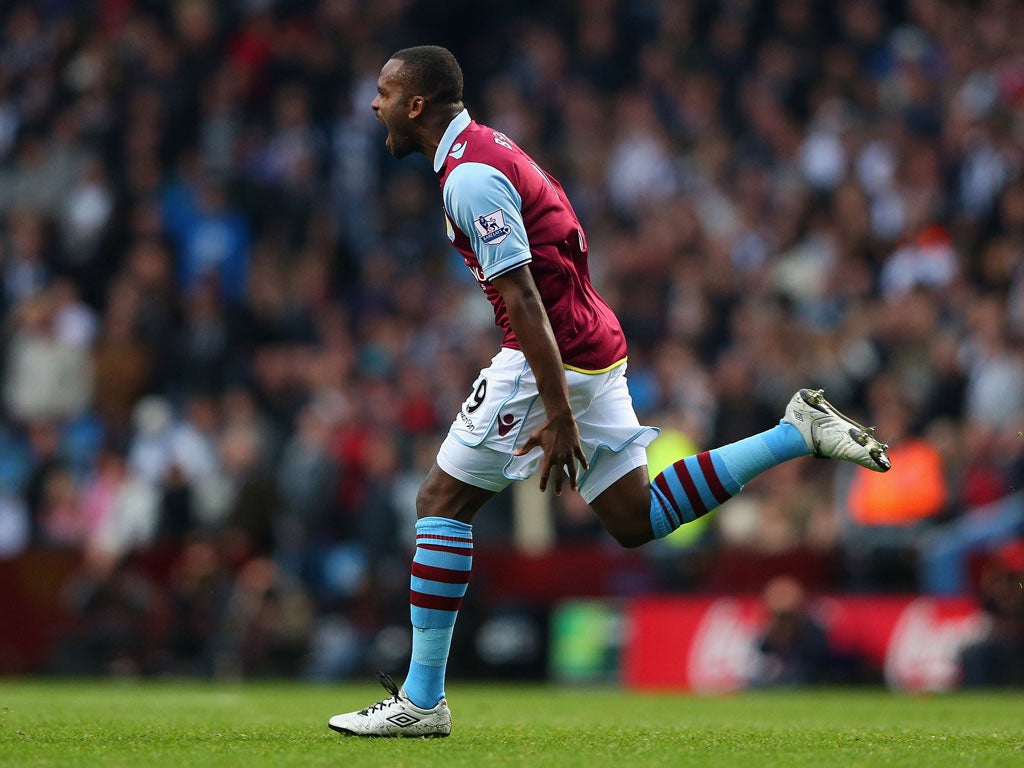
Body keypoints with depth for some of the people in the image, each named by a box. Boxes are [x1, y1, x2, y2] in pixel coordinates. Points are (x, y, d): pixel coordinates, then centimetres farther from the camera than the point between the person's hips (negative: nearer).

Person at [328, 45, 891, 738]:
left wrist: (558, 414, -25)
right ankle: (799, 432, 7)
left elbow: (523, 298, -22)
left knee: (442, 501, -3)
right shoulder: (488, 148, 15)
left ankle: (422, 701, -1)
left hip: (553, 361, -10)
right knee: (638, 520, 11)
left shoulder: (469, 176, -16)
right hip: (596, 346, 10)